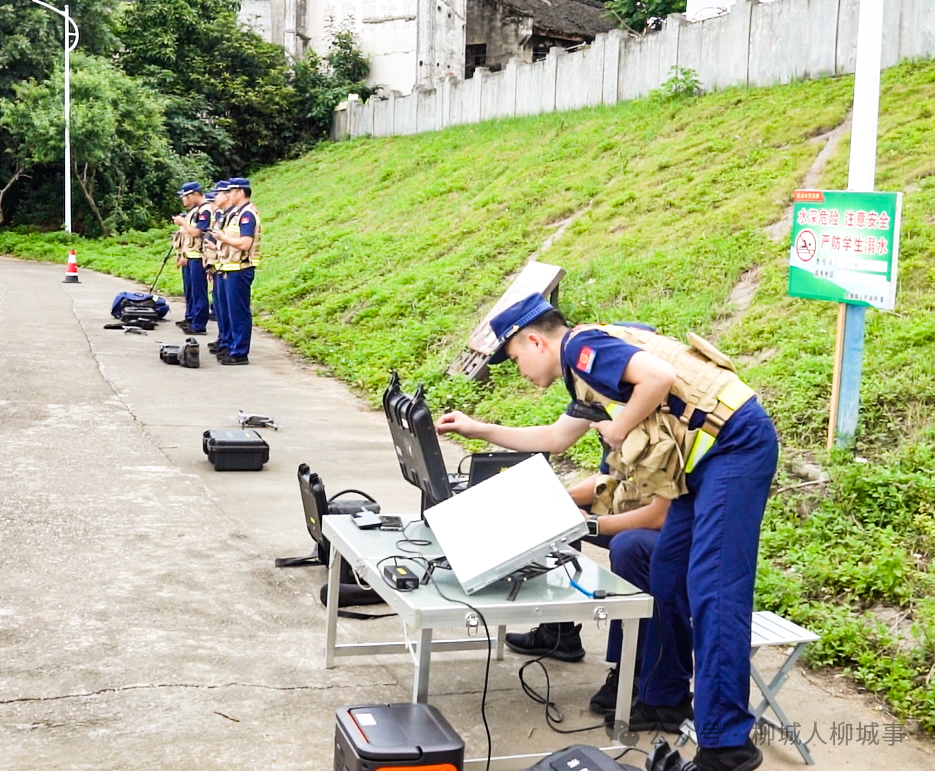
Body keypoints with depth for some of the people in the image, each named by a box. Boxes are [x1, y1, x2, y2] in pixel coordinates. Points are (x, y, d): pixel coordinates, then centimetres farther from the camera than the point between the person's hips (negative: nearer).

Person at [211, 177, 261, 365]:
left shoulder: (247, 214, -14)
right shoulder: (234, 212, 17)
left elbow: (245, 243, -24)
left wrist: (222, 237, -15)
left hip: (239, 270, -10)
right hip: (227, 269, 10)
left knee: (238, 312, -6)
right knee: (227, 311, 15)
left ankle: (240, 353, -2)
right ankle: (230, 347, 23)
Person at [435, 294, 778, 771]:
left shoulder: (583, 346, -9)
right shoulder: (586, 373, 22)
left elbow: (660, 376, -24)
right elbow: (555, 438, 34)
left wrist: (619, 428, -10)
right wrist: (479, 430, 35)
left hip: (736, 443, -11)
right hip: (708, 458, 11)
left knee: (712, 588, -13)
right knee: (666, 579, 15)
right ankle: (663, 700, 27)